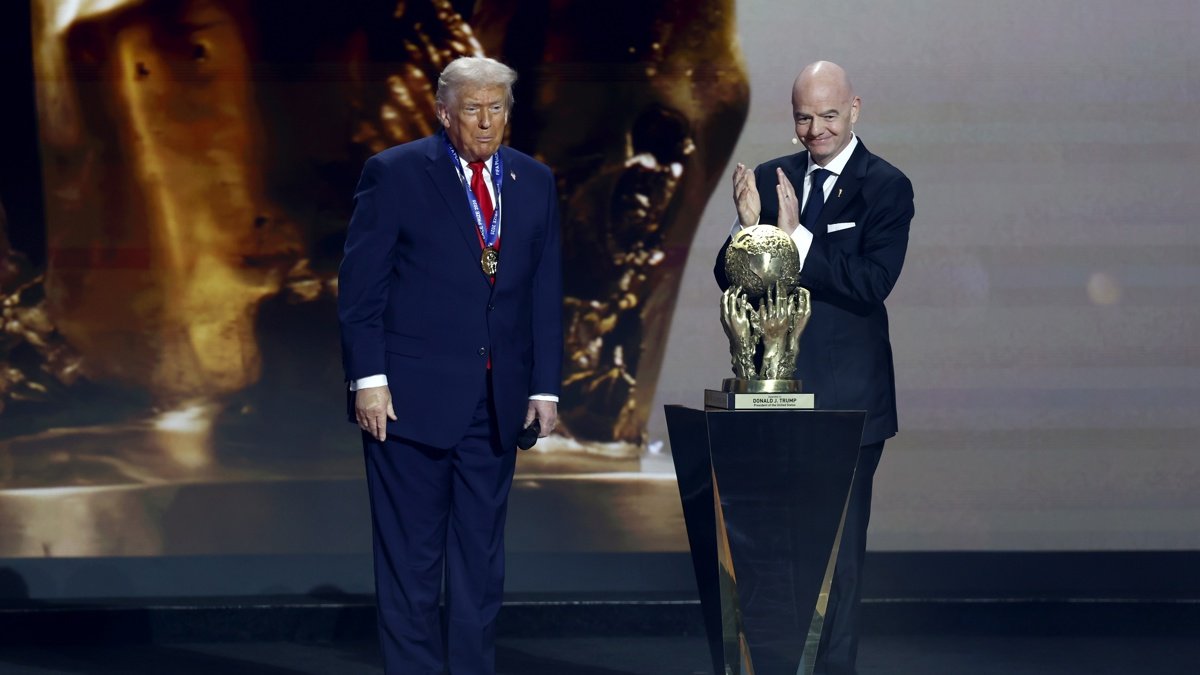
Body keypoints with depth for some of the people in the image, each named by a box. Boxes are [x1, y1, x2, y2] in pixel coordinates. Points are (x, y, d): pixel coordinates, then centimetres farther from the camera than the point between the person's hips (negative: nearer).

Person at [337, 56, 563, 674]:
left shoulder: (534, 182, 11)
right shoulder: (395, 174, -2)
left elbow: (545, 293, 11)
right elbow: (360, 284, -5)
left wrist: (544, 388, 6)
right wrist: (368, 379, -11)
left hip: (498, 402, 4)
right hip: (412, 393, -4)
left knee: (482, 556, 8)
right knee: (411, 554, 1)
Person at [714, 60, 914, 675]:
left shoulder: (886, 187, -6)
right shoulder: (770, 179, 7)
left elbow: (872, 283, -18)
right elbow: (729, 280, 4)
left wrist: (797, 237, -23)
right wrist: (748, 227, -15)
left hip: (845, 394, -4)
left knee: (838, 542, 3)